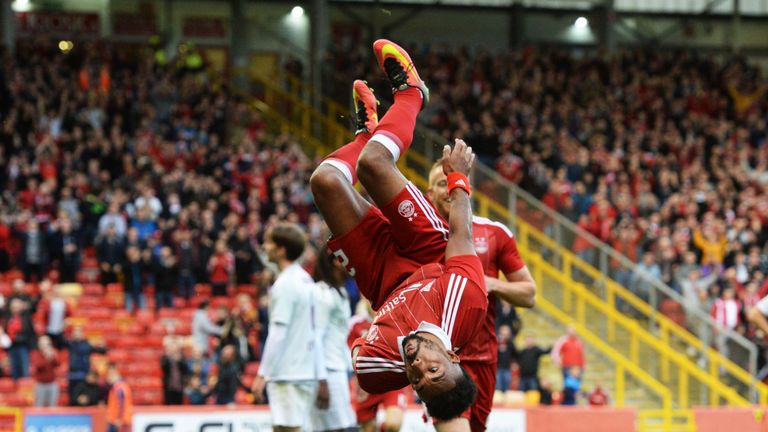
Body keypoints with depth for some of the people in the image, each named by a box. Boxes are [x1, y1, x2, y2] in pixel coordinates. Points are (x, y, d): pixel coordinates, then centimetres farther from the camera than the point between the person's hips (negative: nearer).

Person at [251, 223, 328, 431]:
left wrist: (263, 374, -15)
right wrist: (321, 376, 17)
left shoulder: (285, 284, -12)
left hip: (287, 374, -9)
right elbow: (314, 334, 16)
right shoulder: (306, 280, 14)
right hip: (306, 372, 9)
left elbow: (277, 334, -16)